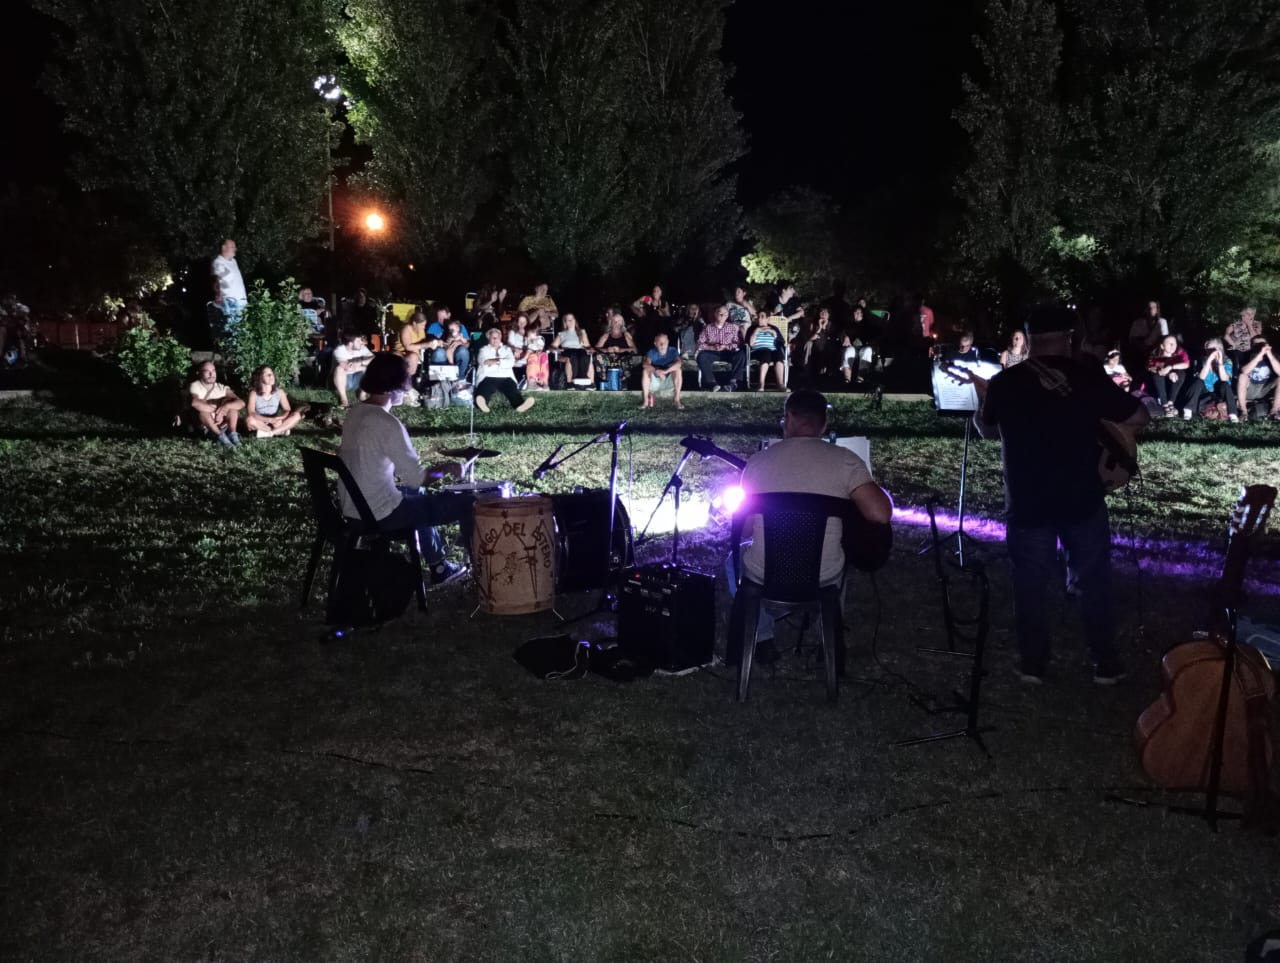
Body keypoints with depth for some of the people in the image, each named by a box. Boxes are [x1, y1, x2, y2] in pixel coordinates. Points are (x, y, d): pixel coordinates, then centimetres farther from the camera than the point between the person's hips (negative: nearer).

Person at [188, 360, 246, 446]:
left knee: (233, 406, -15)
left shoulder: (222, 388, 2)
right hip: (202, 427, -3)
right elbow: (195, 402, -30)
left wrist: (227, 406, -32)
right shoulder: (195, 386, -7)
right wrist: (216, 410, -27)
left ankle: (232, 433, -24)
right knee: (203, 410, -31)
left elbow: (241, 403, -12)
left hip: (221, 425, 3)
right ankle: (220, 436, -28)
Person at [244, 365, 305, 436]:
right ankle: (281, 431, -22)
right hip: (261, 424, -3)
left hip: (275, 423, 3)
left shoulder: (279, 391, -2)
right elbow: (250, 413, -22)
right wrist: (269, 420, -32)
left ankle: (269, 433, -25)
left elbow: (288, 410, -4)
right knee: (250, 420, -37)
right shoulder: (254, 393, -11)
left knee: (297, 415, -21)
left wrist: (280, 419, -26)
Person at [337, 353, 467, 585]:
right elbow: (416, 478, -20)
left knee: (418, 495, 35)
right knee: (465, 504, 1)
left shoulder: (355, 414, 5)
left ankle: (439, 566, 41)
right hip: (379, 513, -9)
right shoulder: (388, 424, -22)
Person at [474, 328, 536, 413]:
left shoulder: (506, 349, 30)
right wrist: (502, 361, -4)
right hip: (488, 377, -1)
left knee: (511, 387, -33)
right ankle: (482, 403, -67)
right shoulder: (484, 349, 27)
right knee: (486, 388, -36)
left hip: (505, 377, 1)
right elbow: (483, 361, 5)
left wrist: (496, 361, -2)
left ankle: (520, 403, -61)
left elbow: (511, 362, 10)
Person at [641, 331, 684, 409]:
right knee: (646, 370, -26)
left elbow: (678, 363, -30)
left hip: (669, 382, 0)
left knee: (678, 370, -27)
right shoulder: (651, 352, -8)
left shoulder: (673, 351, -10)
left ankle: (677, 400, -24)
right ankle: (645, 400, -22)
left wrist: (666, 371, -47)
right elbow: (646, 364, -28)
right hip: (655, 382, 0)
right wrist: (656, 371, -47)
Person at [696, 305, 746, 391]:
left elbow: (738, 344, 4)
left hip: (727, 352, 0)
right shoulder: (707, 328, 12)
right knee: (701, 356, -34)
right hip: (712, 353, 0)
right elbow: (700, 344, 1)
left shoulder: (733, 327, 15)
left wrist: (726, 347, -14)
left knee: (741, 354, -31)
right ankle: (712, 383, -38)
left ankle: (733, 381, -34)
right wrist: (712, 347, -16)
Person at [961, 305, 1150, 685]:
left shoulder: (1004, 382, -4)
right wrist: (1096, 423, 13)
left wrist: (982, 393, 27)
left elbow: (985, 429, 12)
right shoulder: (1089, 376, -7)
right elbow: (1139, 418, -3)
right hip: (1082, 500, 0)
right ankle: (1106, 664, 21)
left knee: (1030, 585, 12)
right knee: (1092, 581, 14)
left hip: (1027, 504, 0)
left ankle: (1034, 664, 20)